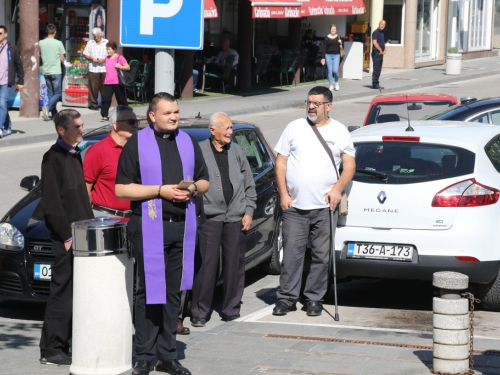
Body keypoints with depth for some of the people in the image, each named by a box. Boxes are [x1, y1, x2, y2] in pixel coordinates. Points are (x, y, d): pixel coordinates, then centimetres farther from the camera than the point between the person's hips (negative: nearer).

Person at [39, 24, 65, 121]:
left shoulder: (41, 43, -1)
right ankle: (47, 108, -21)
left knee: (50, 93, 14)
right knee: (57, 94, 1)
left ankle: (54, 113, 15)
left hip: (46, 72, 4)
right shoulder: (58, 43, -9)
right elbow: (62, 59, -4)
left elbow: (40, 56, 9)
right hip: (56, 72, -4)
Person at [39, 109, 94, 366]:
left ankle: (63, 343, 19)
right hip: (65, 239, -9)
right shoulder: (54, 158, -12)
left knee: (77, 294, 11)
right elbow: (51, 203, -16)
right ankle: (51, 351, -1)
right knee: (63, 293, -6)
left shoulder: (74, 155, 15)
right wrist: (68, 236, -17)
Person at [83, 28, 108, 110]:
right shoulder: (90, 43, 14)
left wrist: (104, 60, -10)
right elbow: (85, 54, 13)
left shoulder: (106, 43, 9)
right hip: (93, 69, 1)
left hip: (104, 69, -1)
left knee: (104, 87, -1)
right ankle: (93, 104, 3)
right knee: (93, 87, -3)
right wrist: (91, 59, -6)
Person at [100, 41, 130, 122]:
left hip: (117, 82, -4)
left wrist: (120, 67, -21)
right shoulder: (107, 58, 12)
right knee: (106, 99, -6)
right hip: (108, 82, 4)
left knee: (121, 99, 7)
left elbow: (128, 67, -6)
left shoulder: (120, 57, -5)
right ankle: (105, 116, -6)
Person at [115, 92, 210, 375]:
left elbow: (205, 182, 20)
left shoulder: (188, 142, 14)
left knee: (174, 292, 7)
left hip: (183, 226, 4)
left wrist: (193, 188, -3)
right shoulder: (137, 144, 0)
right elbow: (121, 188, -5)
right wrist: (161, 190, -13)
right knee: (150, 292, -4)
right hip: (150, 227, -4)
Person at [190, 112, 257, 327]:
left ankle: (232, 310, 16)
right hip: (209, 218, -4)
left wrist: (249, 211, 9)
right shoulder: (199, 151, -2)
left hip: (236, 218, 4)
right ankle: (200, 313, 2)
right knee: (207, 265, -5)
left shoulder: (236, 151, 12)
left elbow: (249, 185, 16)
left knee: (235, 265, 6)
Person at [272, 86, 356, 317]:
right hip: (294, 206, 0)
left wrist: (338, 188, -9)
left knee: (321, 256, 3)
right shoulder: (294, 128, 8)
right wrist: (283, 194, -1)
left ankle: (314, 299, 13)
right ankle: (286, 298, 6)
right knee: (292, 253, -1)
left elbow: (349, 165, 8)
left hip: (324, 207, 0)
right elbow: (281, 162, 8)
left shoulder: (339, 132, 7)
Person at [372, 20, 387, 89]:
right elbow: (375, 42, -20)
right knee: (376, 69, -9)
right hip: (376, 52, -9)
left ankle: (376, 82, 16)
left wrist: (384, 50, 10)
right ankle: (375, 84, -7)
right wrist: (380, 50, -15)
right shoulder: (376, 32, -10)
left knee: (379, 69, 11)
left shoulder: (382, 33, 18)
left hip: (381, 53, 9)